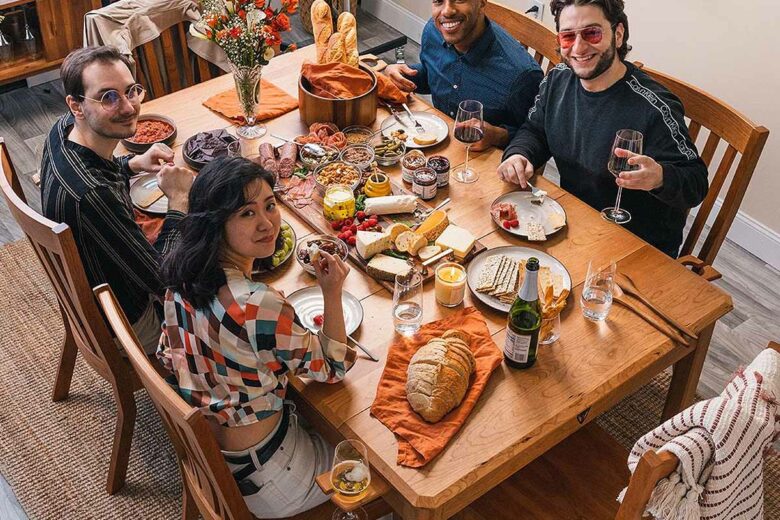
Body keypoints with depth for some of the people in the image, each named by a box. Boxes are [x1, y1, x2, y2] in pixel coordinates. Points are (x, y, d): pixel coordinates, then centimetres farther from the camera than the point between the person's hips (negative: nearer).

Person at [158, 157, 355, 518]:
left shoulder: (184, 274, -12)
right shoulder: (260, 307, -36)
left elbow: (169, 357, 5)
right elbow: (332, 369, -19)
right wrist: (332, 293, -18)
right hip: (255, 478, -7)